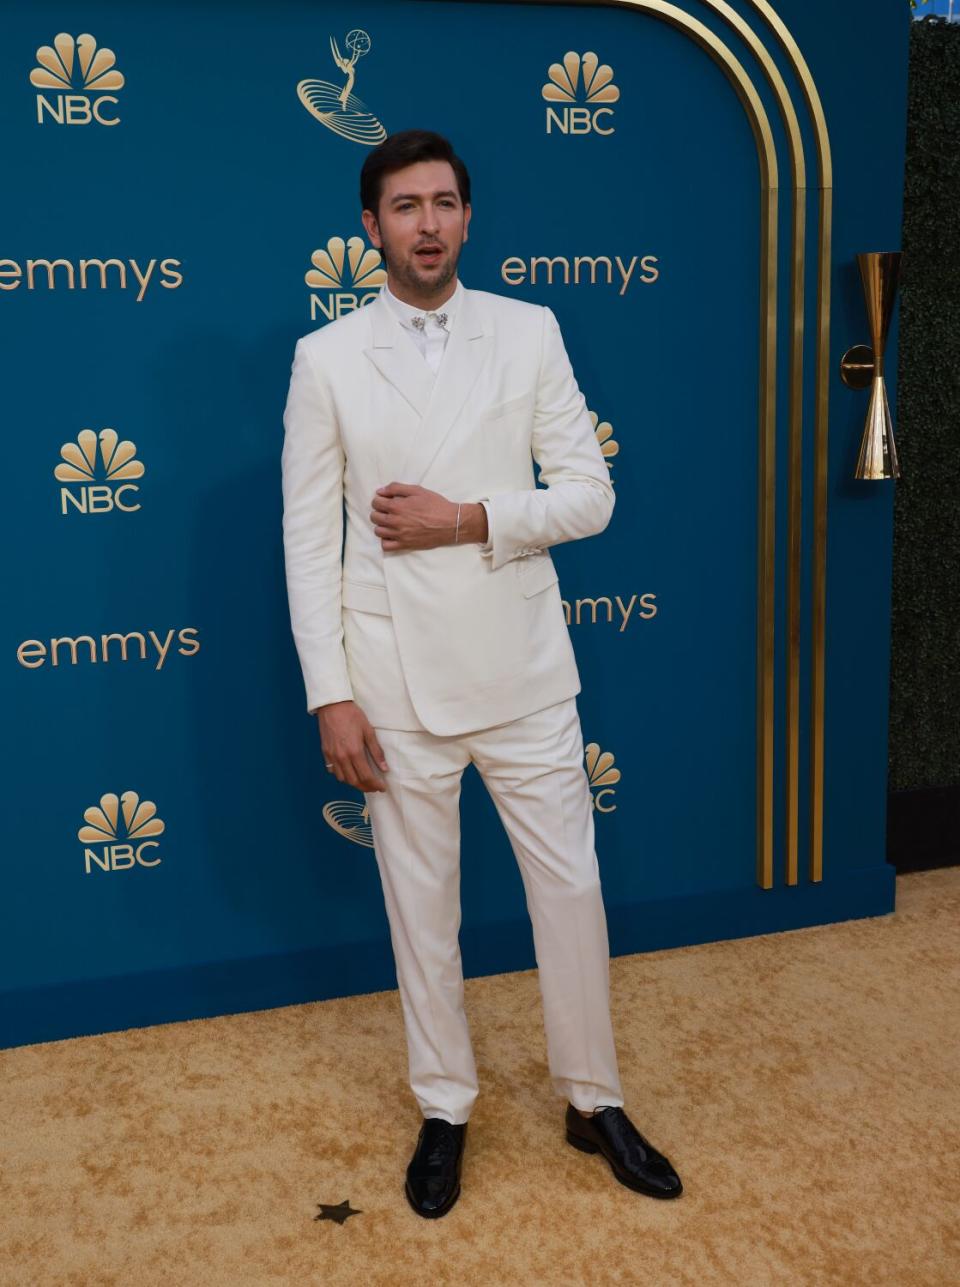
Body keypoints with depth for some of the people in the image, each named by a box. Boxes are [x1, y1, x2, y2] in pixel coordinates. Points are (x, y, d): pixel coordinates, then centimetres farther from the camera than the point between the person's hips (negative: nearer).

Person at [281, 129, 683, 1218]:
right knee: (419, 903, 11)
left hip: (523, 669, 1)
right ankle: (444, 1108, 31)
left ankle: (593, 1101, 29)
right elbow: (310, 541, -2)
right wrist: (331, 697, -7)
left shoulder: (529, 334, 2)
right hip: (396, 681, -1)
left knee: (571, 886, 8)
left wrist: (469, 520, -15)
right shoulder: (326, 359, -1)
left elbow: (590, 493, -1)